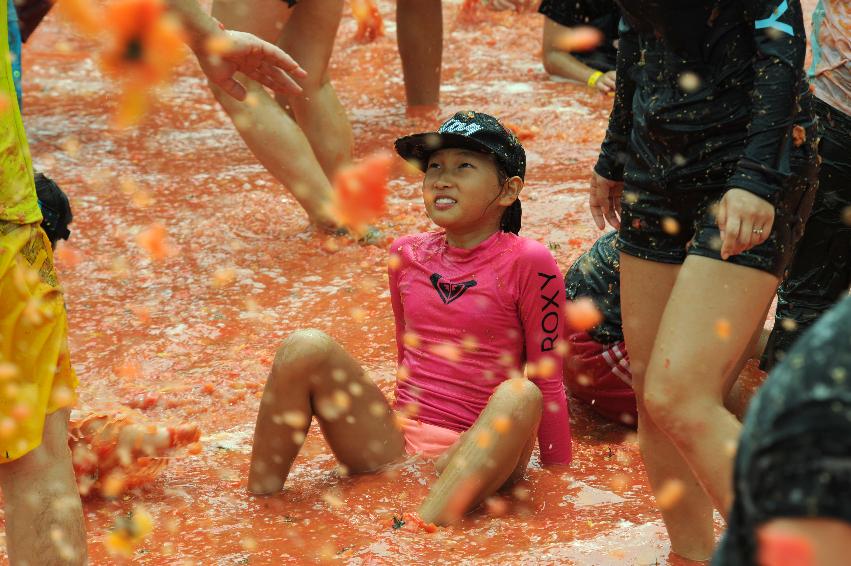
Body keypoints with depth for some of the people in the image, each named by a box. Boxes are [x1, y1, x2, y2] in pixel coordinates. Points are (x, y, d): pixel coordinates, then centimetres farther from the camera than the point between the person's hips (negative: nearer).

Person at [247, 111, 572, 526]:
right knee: (306, 348, -16)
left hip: (477, 458, -4)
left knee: (520, 396, -36)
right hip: (394, 447, 4)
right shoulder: (407, 254, 8)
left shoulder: (526, 263, -6)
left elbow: (548, 381, -3)